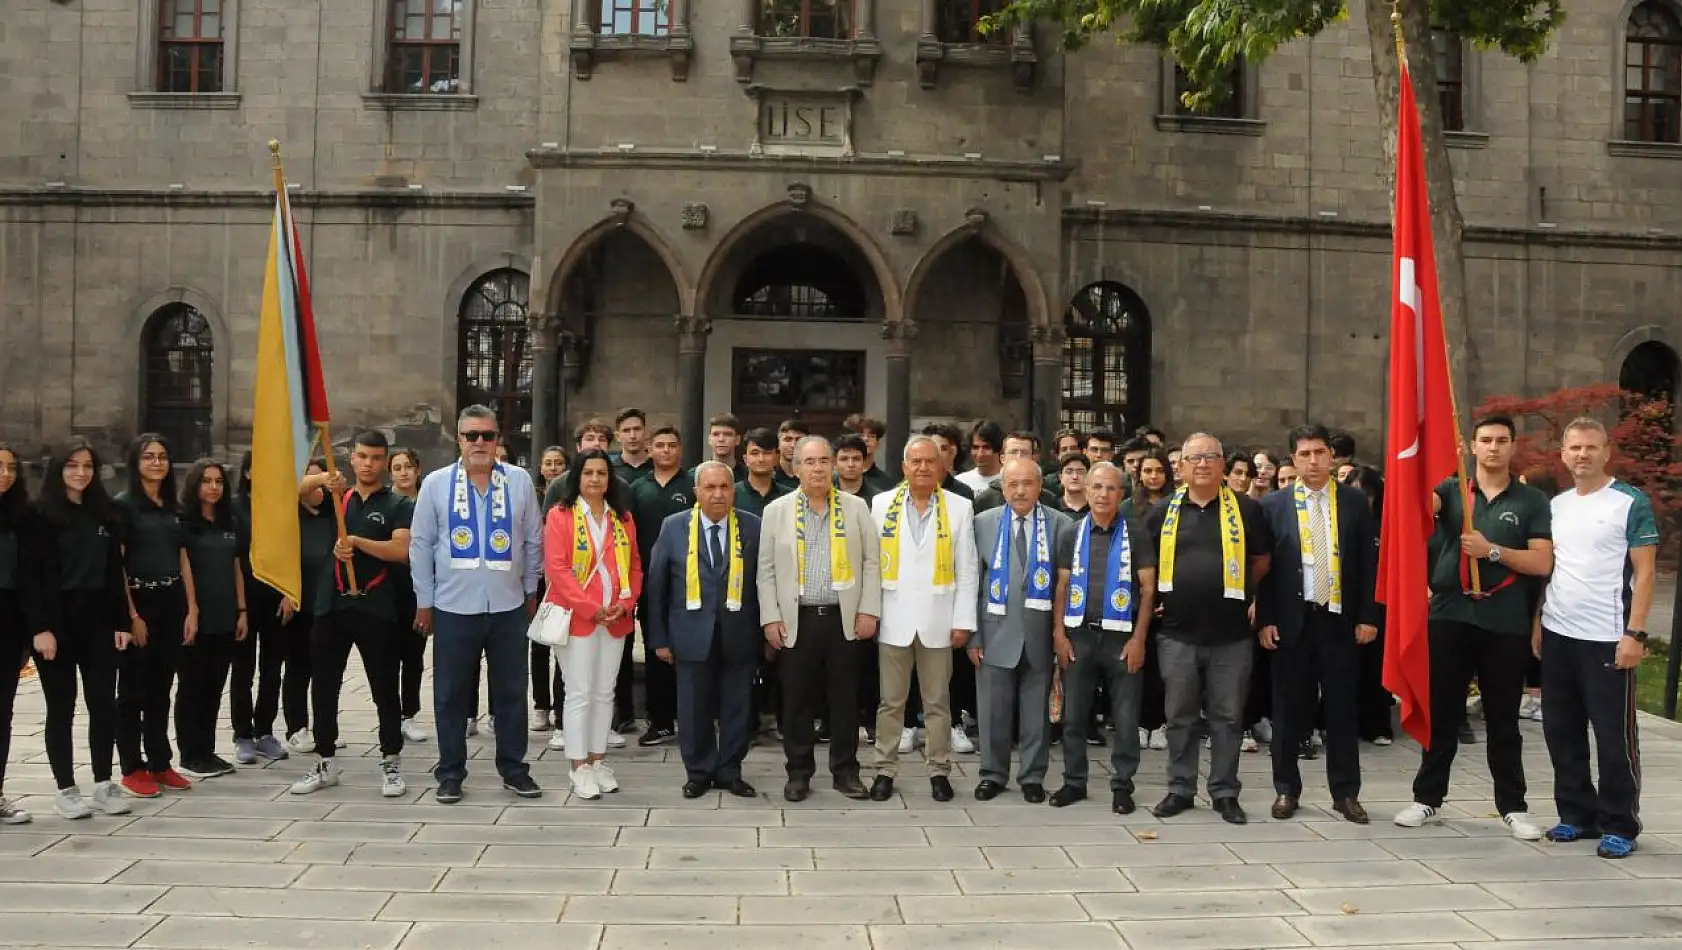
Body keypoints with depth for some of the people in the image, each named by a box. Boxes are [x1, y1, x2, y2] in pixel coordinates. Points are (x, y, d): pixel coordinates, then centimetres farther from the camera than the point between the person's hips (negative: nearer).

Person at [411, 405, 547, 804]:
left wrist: (530, 591, 10)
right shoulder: (436, 483, -1)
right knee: (451, 695, 6)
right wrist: (424, 602, 3)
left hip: (509, 607, 1)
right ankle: (450, 773, 17)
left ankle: (513, 769, 20)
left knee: (511, 692, 9)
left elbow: (533, 540, 8)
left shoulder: (519, 481, 1)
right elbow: (420, 545, 3)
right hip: (453, 607, -1)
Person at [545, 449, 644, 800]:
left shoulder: (623, 518, 11)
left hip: (616, 619, 5)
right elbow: (556, 567, -11)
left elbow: (634, 565, 11)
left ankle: (599, 761, 18)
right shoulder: (560, 515, -3)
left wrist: (626, 604, -5)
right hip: (577, 617, -4)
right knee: (579, 693, -2)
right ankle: (580, 768, 5)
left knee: (605, 692, 9)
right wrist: (591, 608, -15)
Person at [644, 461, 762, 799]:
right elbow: (656, 584, 3)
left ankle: (730, 771, 23)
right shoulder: (674, 527, 0)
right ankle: (698, 772, 22)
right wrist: (659, 638, 0)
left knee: (737, 708, 8)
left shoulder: (753, 527, 0)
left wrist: (765, 630, -3)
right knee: (694, 708, 8)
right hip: (692, 635, 0)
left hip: (739, 636, 0)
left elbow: (764, 581, 2)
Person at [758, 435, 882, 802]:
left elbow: (870, 562, 5)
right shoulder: (777, 510, 4)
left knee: (845, 698, 5)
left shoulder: (856, 507, 5)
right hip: (795, 619, 0)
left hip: (843, 618, 1)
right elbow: (766, 569, 4)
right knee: (797, 700, 5)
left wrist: (868, 610, -3)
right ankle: (798, 773, 16)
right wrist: (771, 617, -3)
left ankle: (846, 771, 17)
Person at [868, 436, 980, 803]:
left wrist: (963, 621, -3)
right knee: (890, 701, 7)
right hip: (893, 620, 0)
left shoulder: (959, 507, 1)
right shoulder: (881, 504, 2)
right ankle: (885, 770, 16)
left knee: (937, 702, 8)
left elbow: (967, 569, 1)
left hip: (938, 621, 0)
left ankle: (939, 771, 18)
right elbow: (871, 563, 3)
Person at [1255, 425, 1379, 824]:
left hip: (1340, 619, 0)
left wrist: (1367, 616, -2)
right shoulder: (1274, 505, 2)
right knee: (1289, 708, 6)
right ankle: (1286, 789, 17)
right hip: (1291, 620, 0)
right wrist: (1265, 619, -5)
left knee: (1342, 708, 6)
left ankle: (1346, 792, 15)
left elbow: (1367, 562, 4)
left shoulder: (1354, 501, 4)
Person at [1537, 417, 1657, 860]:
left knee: (1614, 735, 1)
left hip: (1607, 639, -6)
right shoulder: (1555, 505, 12)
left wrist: (1635, 633, -14)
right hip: (1557, 635, 6)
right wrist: (1537, 622, 9)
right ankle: (1576, 814, 22)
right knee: (1561, 731, 10)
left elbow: (1644, 573, -8)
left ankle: (1619, 825, 12)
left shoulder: (1631, 502, -5)